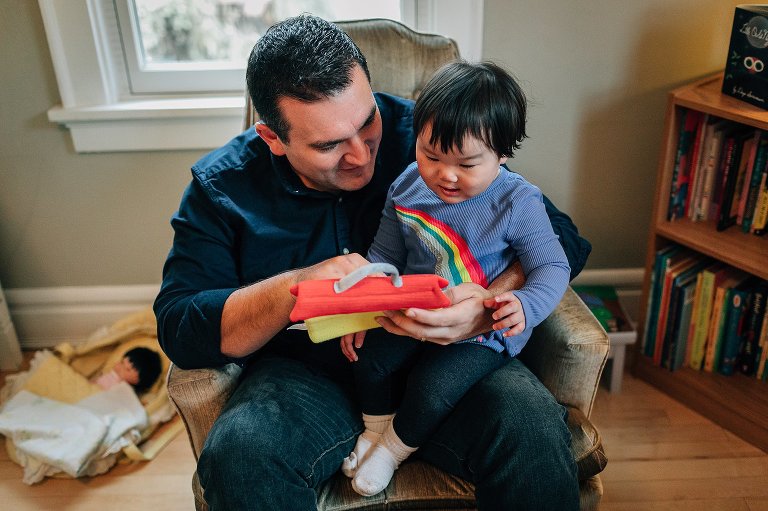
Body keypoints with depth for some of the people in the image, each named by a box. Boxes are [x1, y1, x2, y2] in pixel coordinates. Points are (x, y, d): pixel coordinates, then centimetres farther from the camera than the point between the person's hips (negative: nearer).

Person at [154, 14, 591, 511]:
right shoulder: (222, 186, 0)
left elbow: (562, 239, -4)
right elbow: (177, 328, -5)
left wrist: (489, 307, -26)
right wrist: (296, 285, -22)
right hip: (307, 372, 2)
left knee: (533, 427, -29)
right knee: (238, 452, -29)